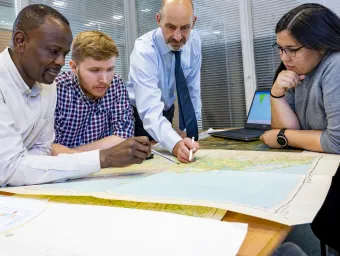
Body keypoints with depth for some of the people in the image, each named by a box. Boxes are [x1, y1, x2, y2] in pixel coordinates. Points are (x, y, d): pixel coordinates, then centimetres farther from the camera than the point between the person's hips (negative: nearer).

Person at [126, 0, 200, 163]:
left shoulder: (194, 41, -15)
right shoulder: (144, 49, -32)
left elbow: (192, 89, -4)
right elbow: (150, 111, -43)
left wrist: (190, 130, -7)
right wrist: (175, 144, -60)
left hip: (166, 111, 5)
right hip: (139, 115, -4)